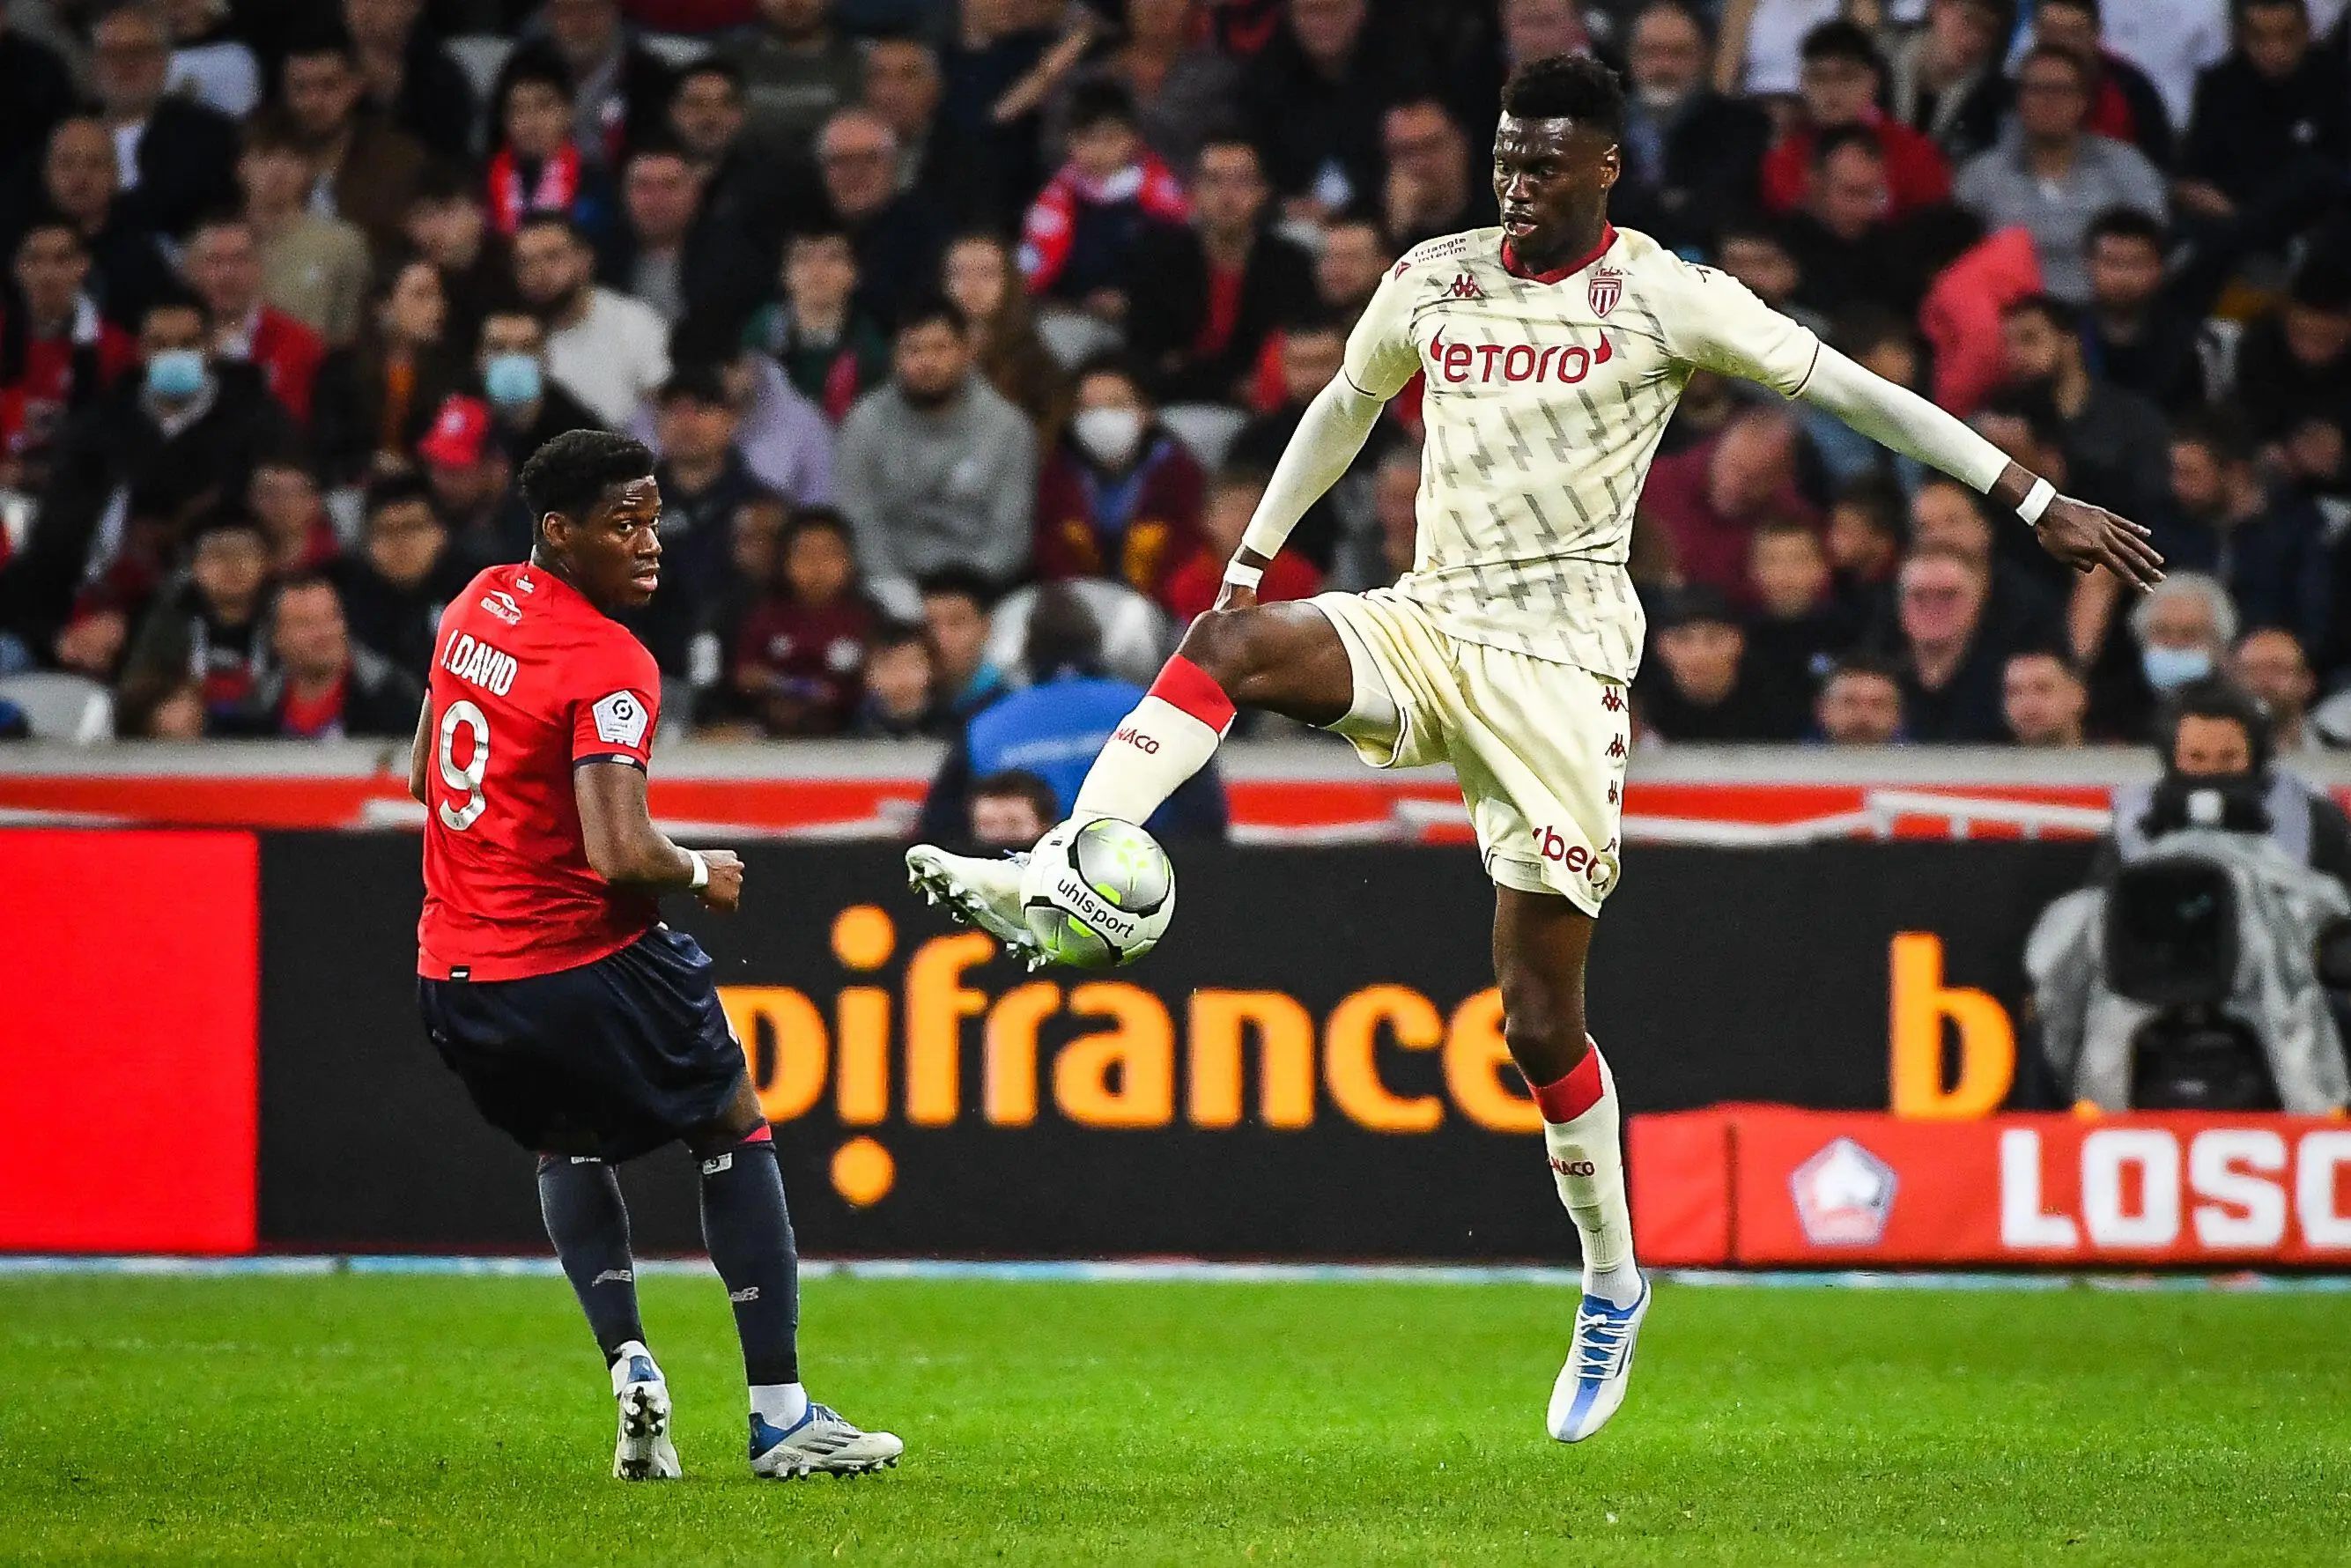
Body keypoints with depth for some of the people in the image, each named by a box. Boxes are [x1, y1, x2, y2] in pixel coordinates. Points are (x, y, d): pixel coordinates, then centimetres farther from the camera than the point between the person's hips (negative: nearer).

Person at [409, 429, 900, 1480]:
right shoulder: (611, 666, -18)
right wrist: (699, 875, -7)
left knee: (568, 1146, 31)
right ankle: (779, 1414, 12)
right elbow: (621, 856, -27)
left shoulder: (480, 603, 7)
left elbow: (422, 775, 21)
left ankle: (626, 1359, 8)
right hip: (582, 962, -7)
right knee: (734, 1128, 15)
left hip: (452, 977, 7)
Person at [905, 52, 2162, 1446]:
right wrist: (1250, 559, 27)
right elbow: (1343, 408, 26)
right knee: (1229, 645, -28)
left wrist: (2038, 504, -4)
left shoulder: (1664, 298, -4)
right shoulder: (1433, 280, 8)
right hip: (1426, 623, 4)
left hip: (1562, 659, -4)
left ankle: (1614, 1284, 13)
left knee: (1539, 1018, -5)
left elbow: (1852, 389, -3)